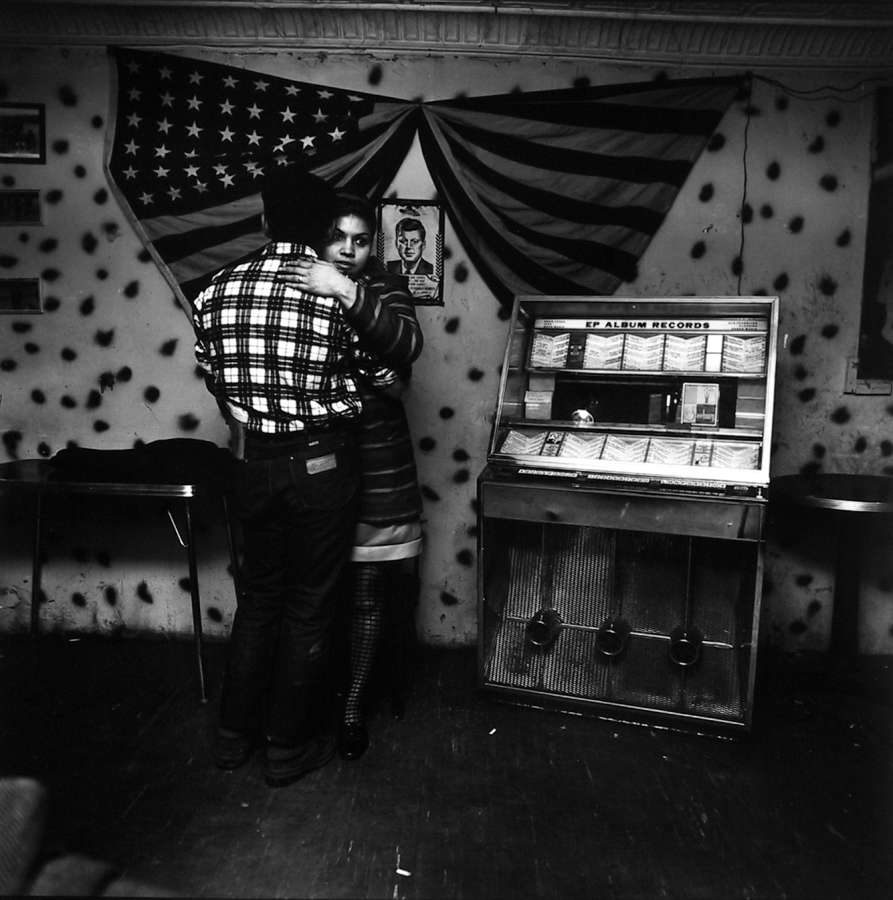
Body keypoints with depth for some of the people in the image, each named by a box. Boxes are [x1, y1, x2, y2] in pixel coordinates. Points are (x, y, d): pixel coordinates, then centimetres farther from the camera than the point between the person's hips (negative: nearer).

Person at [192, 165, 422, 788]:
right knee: (309, 607, 10)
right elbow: (407, 352, -5)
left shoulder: (217, 292, 1)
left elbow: (214, 377, 11)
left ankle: (234, 735, 32)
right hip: (323, 464, -4)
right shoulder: (338, 294, -12)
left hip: (256, 464, 4)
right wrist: (352, 295, -19)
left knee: (258, 596, 20)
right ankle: (290, 748, 24)